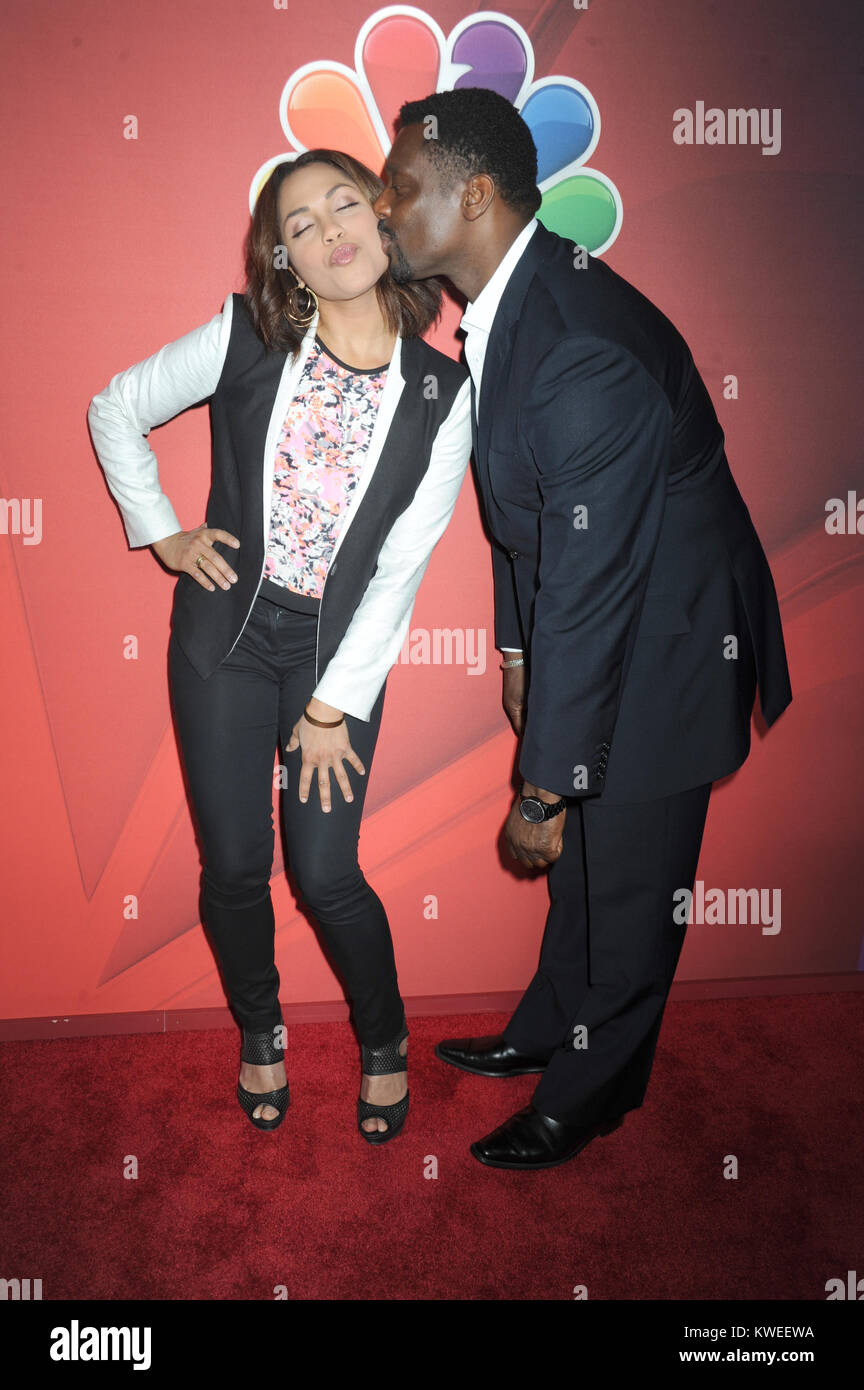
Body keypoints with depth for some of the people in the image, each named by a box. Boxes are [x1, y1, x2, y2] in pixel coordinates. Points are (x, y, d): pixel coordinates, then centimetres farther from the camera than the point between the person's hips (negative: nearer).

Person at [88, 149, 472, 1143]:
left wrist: (334, 706, -8)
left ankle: (383, 1041, 29)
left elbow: (401, 567, -7)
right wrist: (161, 535, 2)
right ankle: (259, 1031, 36)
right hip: (225, 631, 1)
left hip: (340, 650, -1)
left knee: (326, 875, -1)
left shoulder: (442, 393, -7)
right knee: (234, 868, 6)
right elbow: (114, 411, 9)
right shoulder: (245, 337, -6)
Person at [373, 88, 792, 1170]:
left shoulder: (587, 354, -31)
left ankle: (587, 1097, 33)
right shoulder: (501, 306, 0)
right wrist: (516, 649, 16)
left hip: (665, 643, -9)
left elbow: (590, 593, -29)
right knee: (579, 860, 23)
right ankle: (547, 1033, 46)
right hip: (590, 613, 9)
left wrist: (542, 789, -21)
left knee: (627, 883, 10)